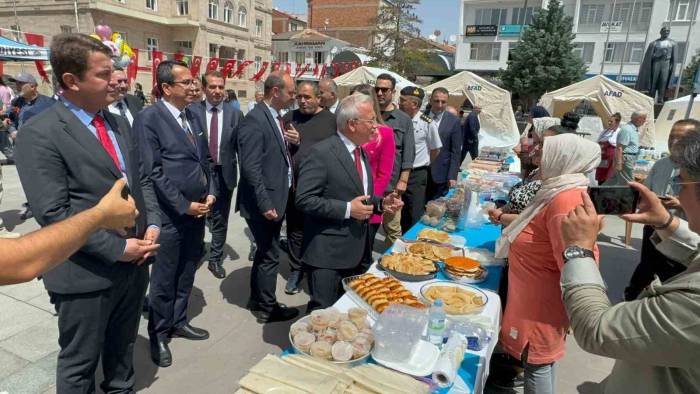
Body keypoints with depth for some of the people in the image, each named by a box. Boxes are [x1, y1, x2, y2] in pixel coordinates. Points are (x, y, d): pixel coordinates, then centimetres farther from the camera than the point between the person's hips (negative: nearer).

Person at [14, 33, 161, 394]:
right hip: (87, 274, -6)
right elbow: (54, 214, -20)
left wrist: (152, 225, -3)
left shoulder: (120, 124, 8)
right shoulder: (39, 134, -15)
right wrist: (117, 248, -19)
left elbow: (142, 179, 12)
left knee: (123, 347, 25)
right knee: (80, 363, 15)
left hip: (134, 263, 7)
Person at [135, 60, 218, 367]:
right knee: (164, 278, 8)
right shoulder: (148, 118, -11)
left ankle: (178, 321, 36)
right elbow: (152, 172, -17)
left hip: (198, 210, 7)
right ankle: (158, 335, 26)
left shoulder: (193, 116, 11)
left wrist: (211, 193, 2)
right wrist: (184, 206, -16)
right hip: (170, 214, -6)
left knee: (186, 273, 18)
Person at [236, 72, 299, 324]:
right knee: (270, 256, 4)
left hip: (276, 199, 9)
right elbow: (251, 167, -22)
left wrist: (294, 142, -2)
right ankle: (267, 308, 23)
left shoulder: (276, 117, 11)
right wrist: (265, 204, -22)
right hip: (265, 202, -9)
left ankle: (257, 301, 37)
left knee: (265, 253, 20)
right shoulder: (255, 119, -17)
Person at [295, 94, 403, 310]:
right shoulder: (321, 153, -16)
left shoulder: (361, 152, 12)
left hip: (359, 252, 8)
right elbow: (304, 199, -20)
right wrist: (347, 209, -22)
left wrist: (381, 202, 3)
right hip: (328, 254, -8)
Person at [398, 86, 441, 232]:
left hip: (417, 175, -4)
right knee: (401, 213, 14)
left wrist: (423, 165, 10)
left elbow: (435, 149, 2)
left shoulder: (427, 123, -10)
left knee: (415, 215, 3)